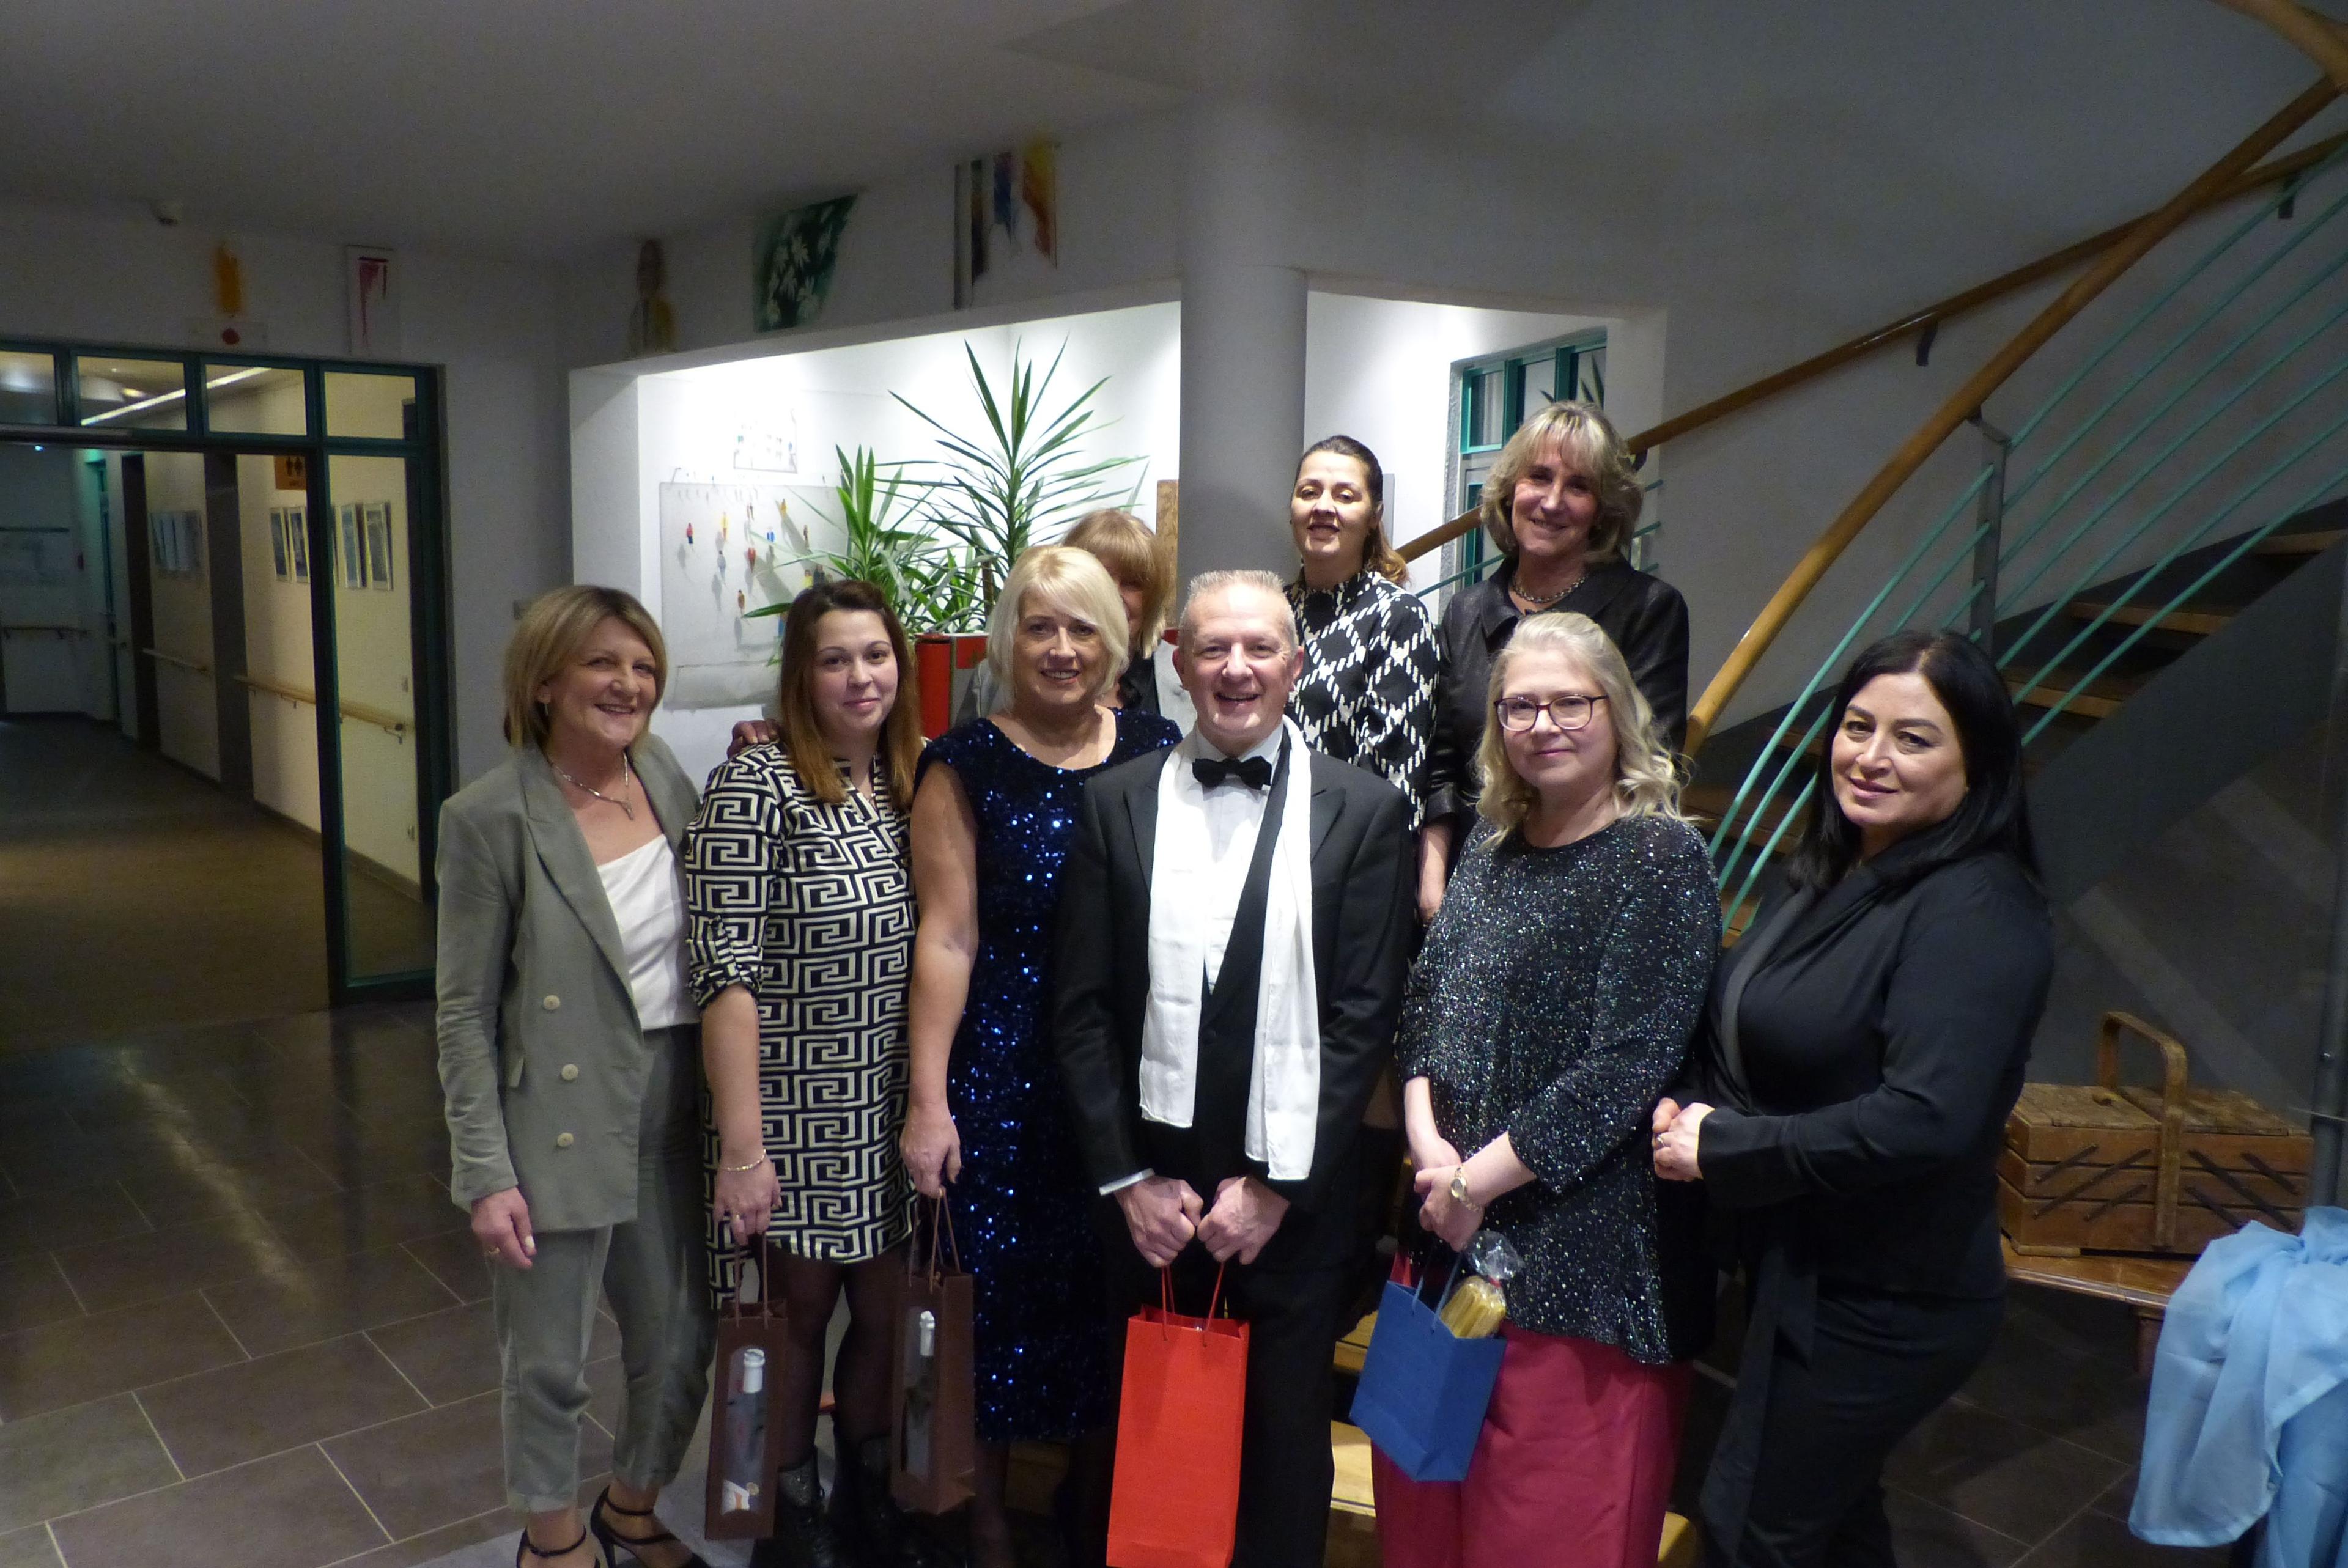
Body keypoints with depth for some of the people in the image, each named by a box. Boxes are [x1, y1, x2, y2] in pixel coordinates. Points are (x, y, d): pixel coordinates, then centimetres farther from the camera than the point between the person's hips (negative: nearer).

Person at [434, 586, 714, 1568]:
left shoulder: (666, 778, 2)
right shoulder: (490, 817, -13)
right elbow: (464, 1012, -9)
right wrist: (486, 1173, -12)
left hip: (675, 1113, 5)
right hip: (560, 1131, -5)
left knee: (681, 1340, 17)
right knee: (549, 1364, 12)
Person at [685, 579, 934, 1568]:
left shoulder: (913, 782, 4)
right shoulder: (755, 788, -15)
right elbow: (725, 974, -18)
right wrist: (741, 1148, -19)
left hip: (894, 1115, 5)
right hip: (795, 1115, -5)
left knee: (885, 1312, 17)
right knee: (801, 1313, 13)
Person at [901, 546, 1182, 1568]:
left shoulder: (1157, 752, 4)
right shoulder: (965, 766, -2)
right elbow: (947, 938, -6)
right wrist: (928, 1101, -8)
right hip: (1005, 1081, -2)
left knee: (1113, 1291, 11)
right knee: (1000, 1289, 7)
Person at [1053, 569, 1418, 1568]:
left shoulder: (1364, 810, -2)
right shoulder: (1117, 804, 3)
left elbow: (1364, 1017, -5)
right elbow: (1082, 1009, 2)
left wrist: (1276, 1187, -9)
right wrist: (1127, 1178, -4)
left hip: (1294, 1206, -1)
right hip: (1150, 1196, 1)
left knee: (1282, 1460, 12)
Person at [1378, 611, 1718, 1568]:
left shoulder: (1661, 858, -10)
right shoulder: (1491, 849, 10)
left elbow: (1629, 1066, -16)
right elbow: (1425, 1005, 9)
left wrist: (1477, 1180, -13)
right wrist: (1431, 1147, -8)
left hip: (1584, 1254, -6)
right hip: (1448, 1235, 6)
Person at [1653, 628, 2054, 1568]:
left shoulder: (1977, 914, -22)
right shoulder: (1830, 875, 5)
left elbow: (1924, 1120, -32)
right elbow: (1742, 1036, 14)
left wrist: (1720, 1150, -22)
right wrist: (1688, 1108, -7)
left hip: (1879, 1304, -8)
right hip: (1796, 1269, 8)